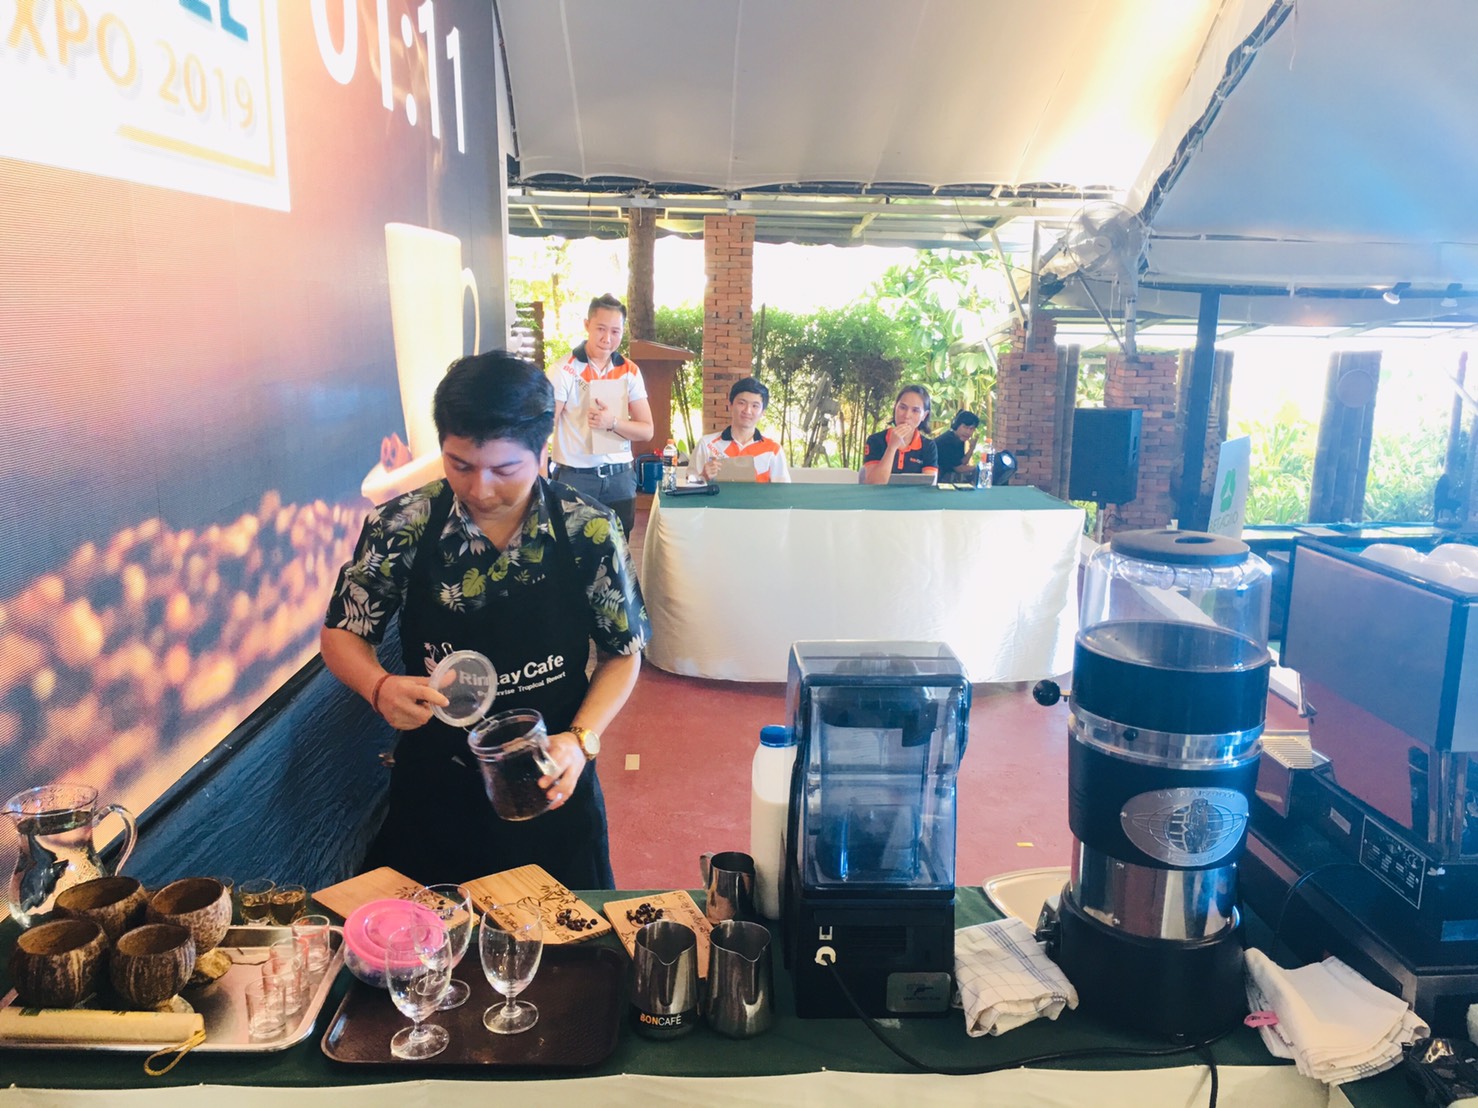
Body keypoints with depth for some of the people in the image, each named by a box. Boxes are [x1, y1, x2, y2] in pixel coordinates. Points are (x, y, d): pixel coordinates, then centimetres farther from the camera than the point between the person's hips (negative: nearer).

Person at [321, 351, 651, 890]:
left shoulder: (589, 532, -15)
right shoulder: (401, 526, -13)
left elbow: (623, 652, -4)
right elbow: (341, 633, -1)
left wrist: (581, 740, -19)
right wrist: (380, 687, -22)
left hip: (553, 786, 0)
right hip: (433, 787, 1)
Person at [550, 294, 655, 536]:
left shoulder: (630, 371, 4)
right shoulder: (565, 370, -8)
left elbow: (647, 431, 3)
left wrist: (612, 422, -16)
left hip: (620, 478, 4)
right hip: (575, 478, -3)